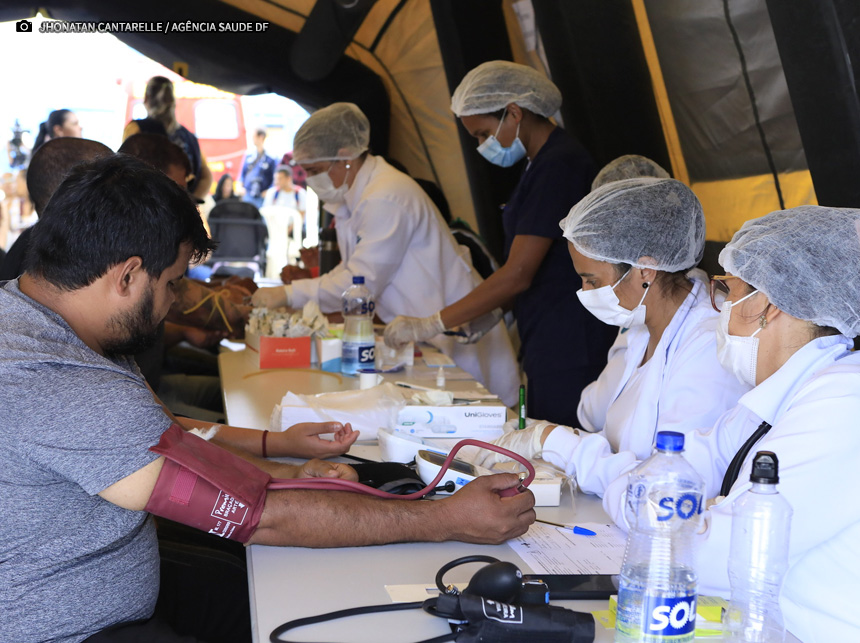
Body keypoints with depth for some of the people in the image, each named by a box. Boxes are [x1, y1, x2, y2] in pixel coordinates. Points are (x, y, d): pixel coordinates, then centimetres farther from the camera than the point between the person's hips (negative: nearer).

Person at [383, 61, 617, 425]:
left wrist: (432, 324, -15)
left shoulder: (558, 166, -16)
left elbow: (518, 274, -20)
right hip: (549, 349, 10)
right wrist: (495, 310, 8)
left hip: (571, 351, -10)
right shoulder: (542, 164, 15)